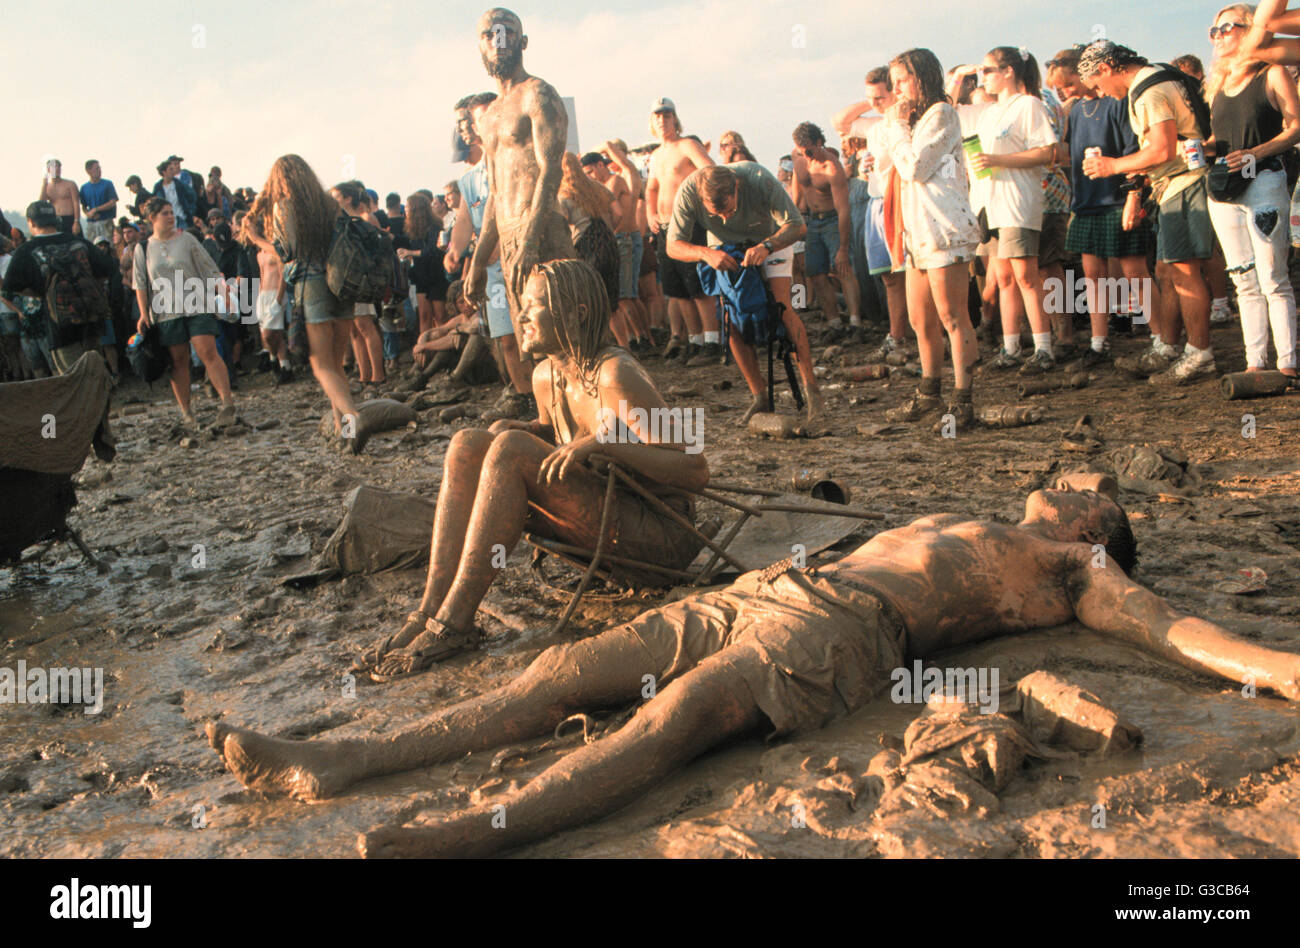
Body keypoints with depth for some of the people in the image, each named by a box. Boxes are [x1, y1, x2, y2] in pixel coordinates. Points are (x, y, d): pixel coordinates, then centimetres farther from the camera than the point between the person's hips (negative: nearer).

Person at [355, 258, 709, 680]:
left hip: (661, 532, -8)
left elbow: (695, 470, -21)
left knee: (512, 450, -24)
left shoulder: (615, 375, -18)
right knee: (468, 443, -5)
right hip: (599, 519, 8)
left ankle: (454, 622, -21)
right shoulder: (545, 376, 6)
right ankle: (429, 610, -14)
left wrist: (601, 442, -30)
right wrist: (511, 428, 5)